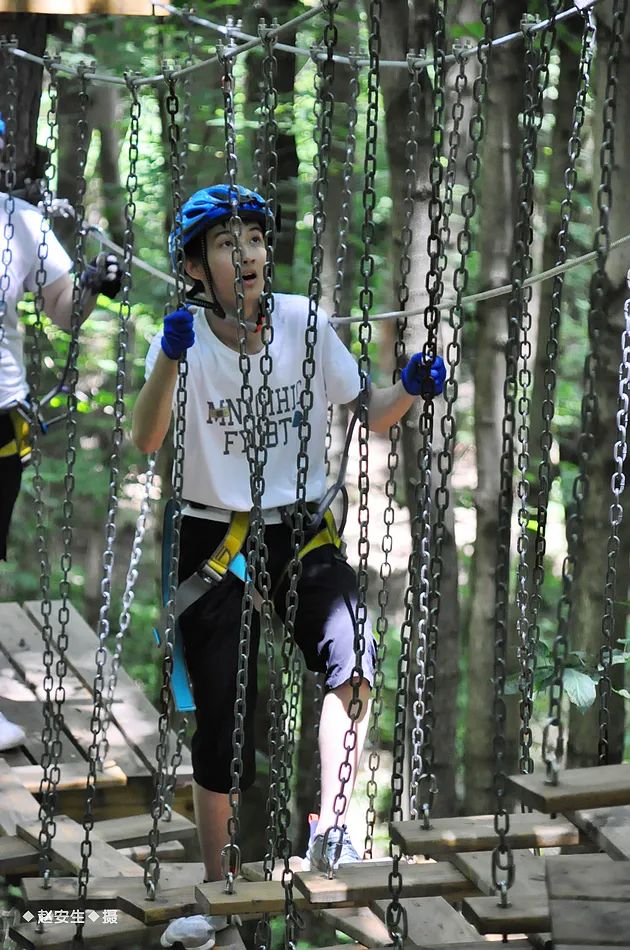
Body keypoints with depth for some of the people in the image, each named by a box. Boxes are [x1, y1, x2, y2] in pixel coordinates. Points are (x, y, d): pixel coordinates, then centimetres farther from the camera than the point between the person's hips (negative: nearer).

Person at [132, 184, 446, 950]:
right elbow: (145, 441, -26)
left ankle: (330, 831, -15)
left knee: (350, 654, -27)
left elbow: (368, 417, 3)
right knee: (223, 725, 0)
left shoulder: (304, 322, -5)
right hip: (214, 537, -1)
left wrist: (408, 390, -18)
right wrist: (169, 360, -41)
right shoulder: (186, 337, -11)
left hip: (300, 528, 1)